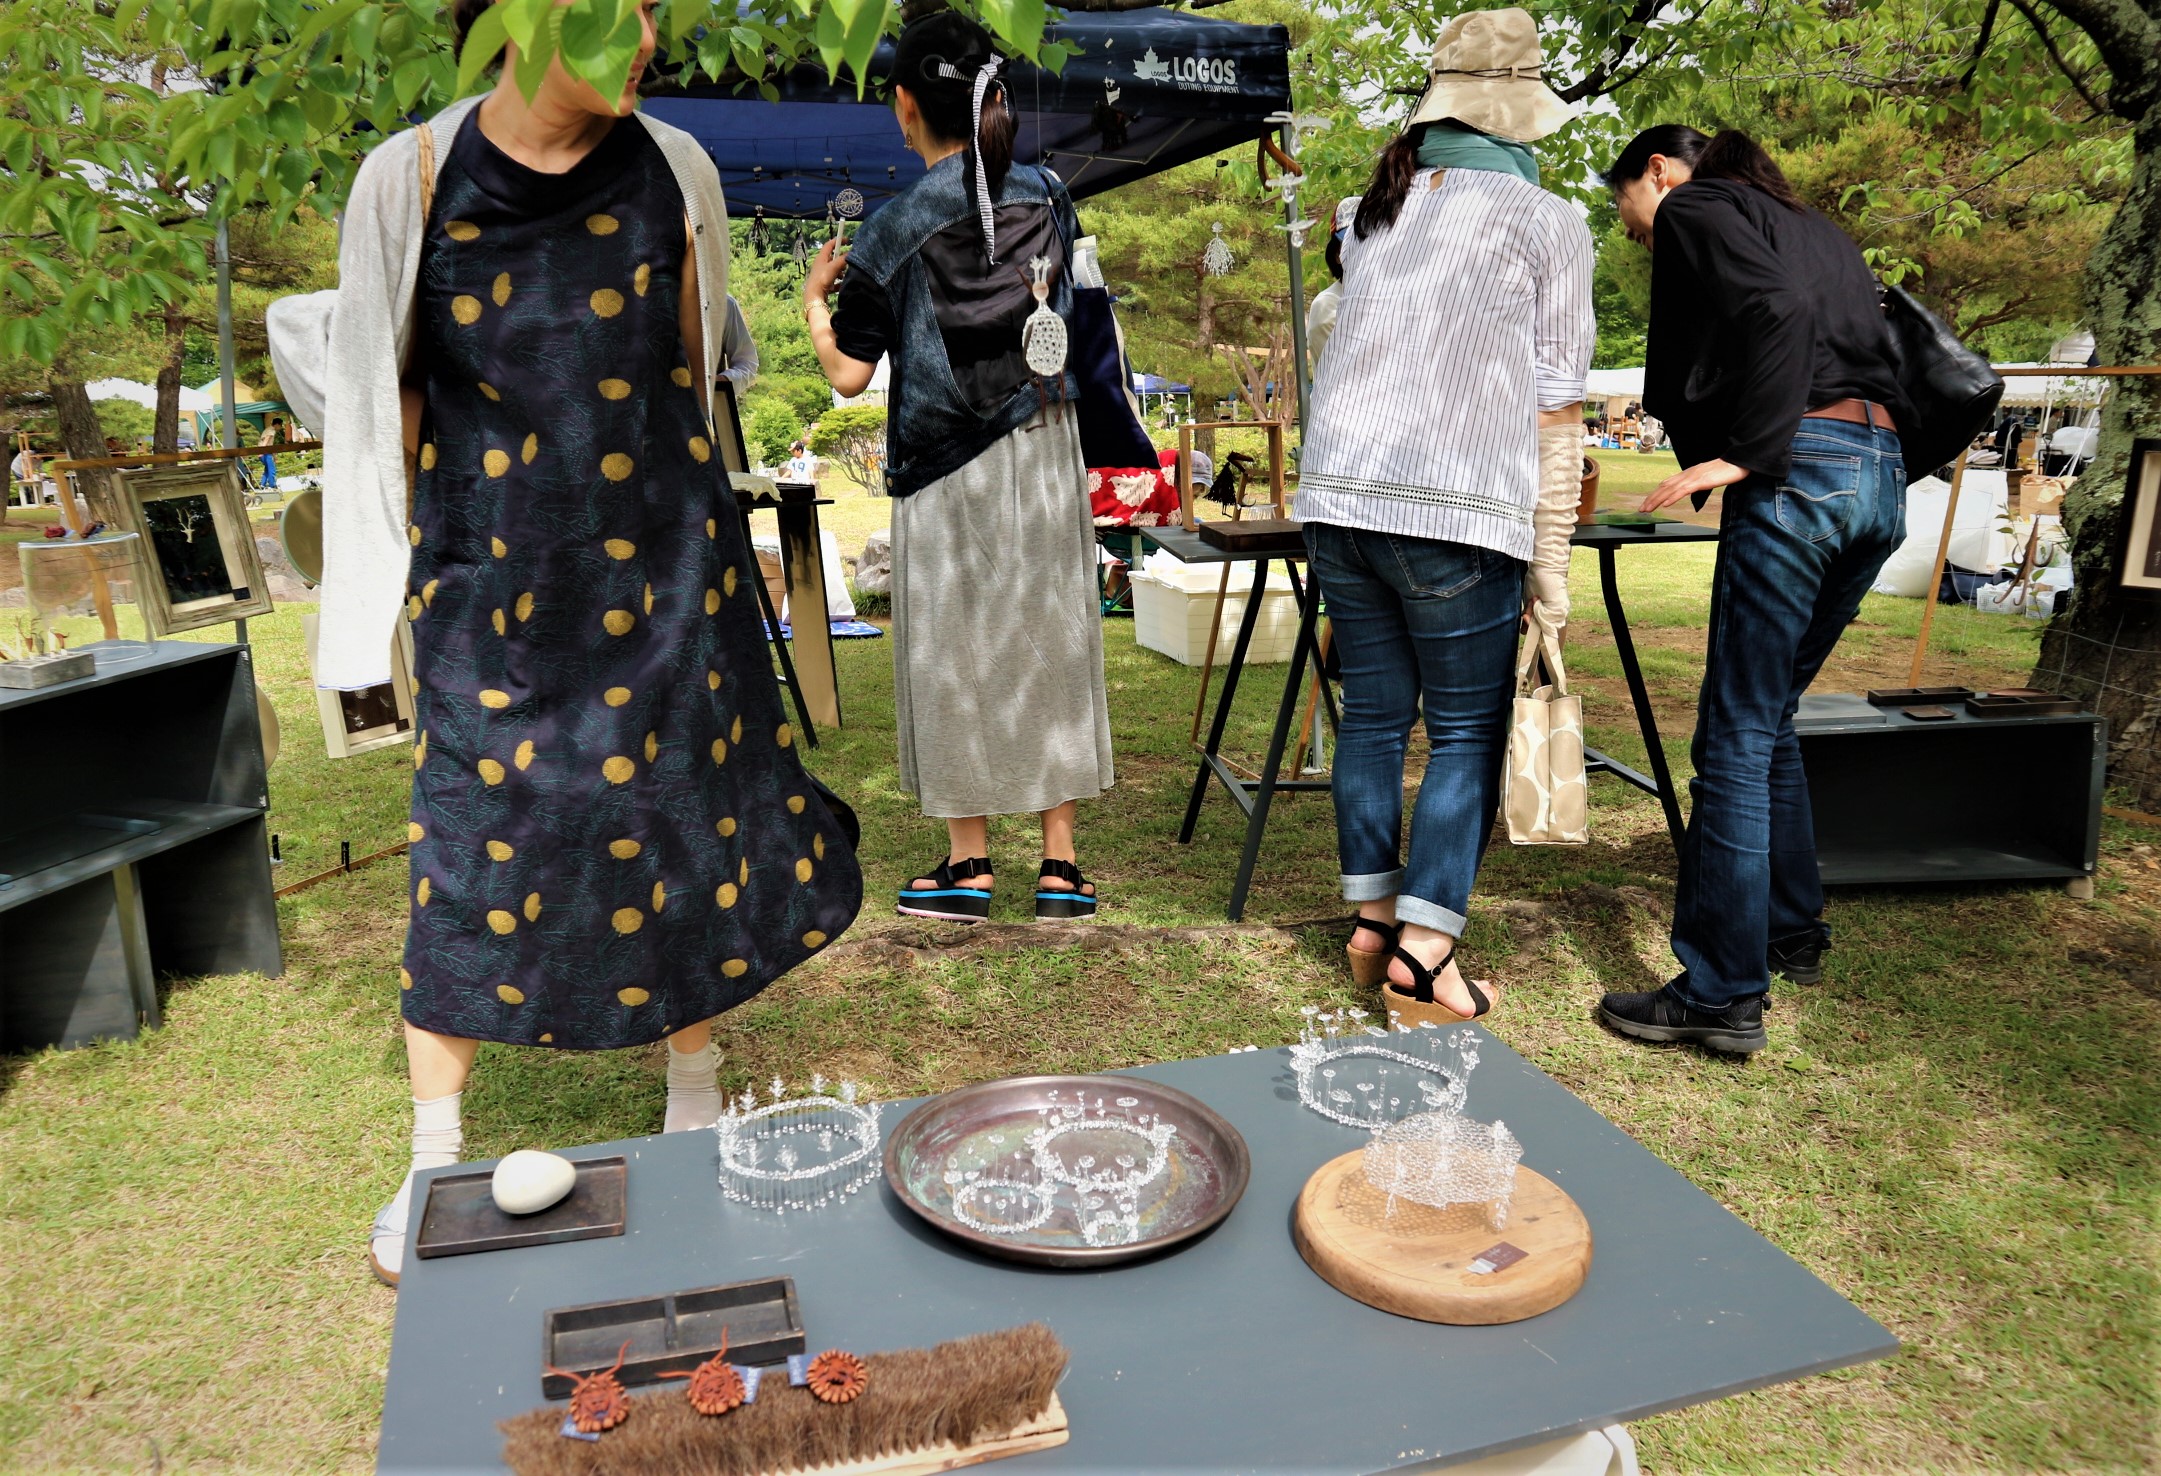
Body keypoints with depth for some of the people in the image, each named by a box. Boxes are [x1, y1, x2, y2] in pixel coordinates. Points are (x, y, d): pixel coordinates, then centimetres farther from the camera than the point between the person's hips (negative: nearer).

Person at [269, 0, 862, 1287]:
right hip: (488, 575, -1)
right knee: (472, 844, 3)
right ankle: (435, 1159, 22)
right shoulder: (412, 179, -6)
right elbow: (379, 385, 3)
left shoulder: (671, 171, -1)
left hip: (657, 564, 2)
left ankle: (694, 1102, 30)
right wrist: (394, 566, 2)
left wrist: (688, 533, 11)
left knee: (683, 819, 8)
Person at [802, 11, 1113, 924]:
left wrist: (814, 298, 10)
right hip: (1044, 455, 4)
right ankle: (1060, 862, 12)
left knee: (954, 655, 6)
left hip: (945, 471, -4)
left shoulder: (897, 229, -9)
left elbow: (848, 375, -9)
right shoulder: (1048, 199, 4)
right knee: (1050, 643, 8)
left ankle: (969, 866, 13)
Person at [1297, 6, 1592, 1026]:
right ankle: (1423, 952, -1)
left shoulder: (1377, 212, 17)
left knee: (1373, 710, 13)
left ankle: (1372, 919, 19)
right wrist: (1551, 564, 4)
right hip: (1457, 509, -5)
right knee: (1468, 730, 3)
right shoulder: (1544, 221, 3)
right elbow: (1554, 406, 0)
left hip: (1338, 492, 5)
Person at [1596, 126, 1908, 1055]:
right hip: (1880, 474, 9)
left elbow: (1776, 309, -15)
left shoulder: (1694, 209, 4)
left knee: (1736, 738, -7)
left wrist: (1747, 454, -16)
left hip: (1800, 473, -9)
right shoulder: (1814, 229, 30)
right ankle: (1791, 931, 27)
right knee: (1767, 718, 19)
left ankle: (1722, 994, -5)